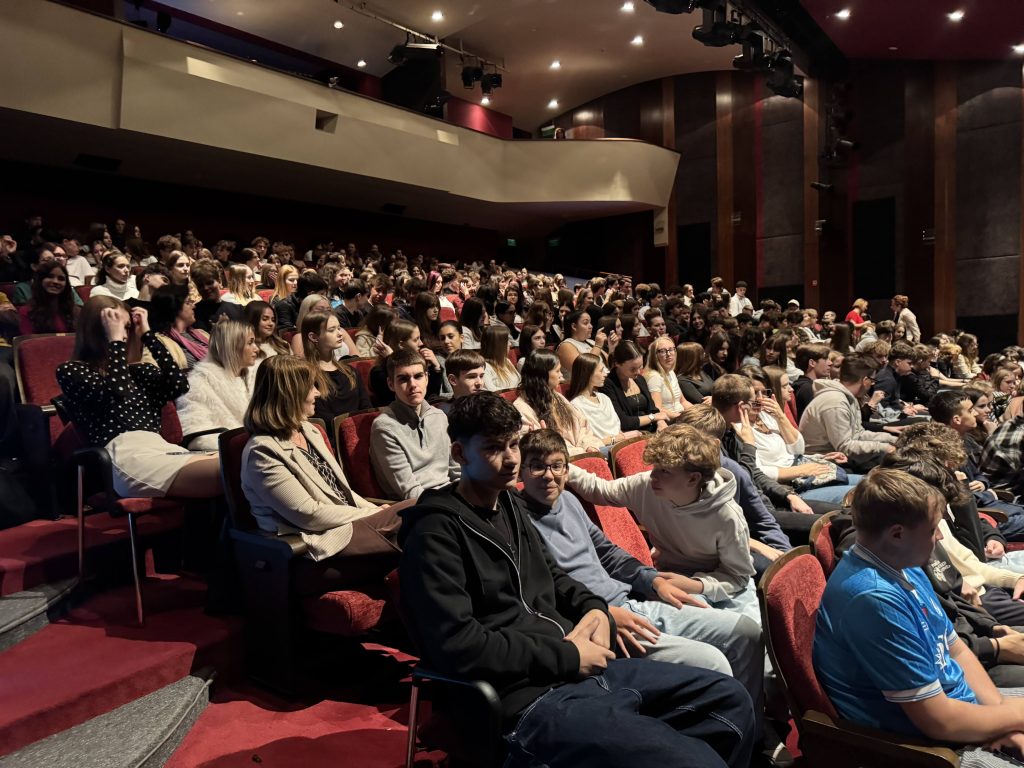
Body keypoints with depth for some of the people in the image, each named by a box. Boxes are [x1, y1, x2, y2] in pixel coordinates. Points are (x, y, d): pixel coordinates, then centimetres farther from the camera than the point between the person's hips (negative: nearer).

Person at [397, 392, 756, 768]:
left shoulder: (509, 504, 14)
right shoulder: (436, 533, -14)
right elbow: (457, 646, -22)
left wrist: (594, 608, 5)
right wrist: (566, 656, -16)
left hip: (581, 666, 9)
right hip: (529, 697, -9)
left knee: (729, 697, 12)